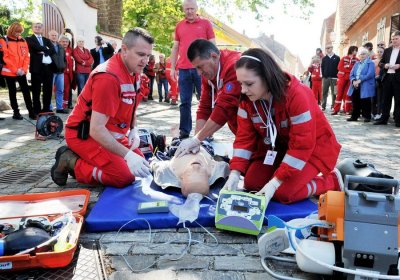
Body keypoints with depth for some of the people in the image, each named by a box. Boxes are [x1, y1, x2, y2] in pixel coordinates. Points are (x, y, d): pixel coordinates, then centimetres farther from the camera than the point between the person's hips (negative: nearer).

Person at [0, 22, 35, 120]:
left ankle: (31, 112, 4)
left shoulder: (23, 41, 9)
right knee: (12, 92, 6)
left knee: (26, 91, 1)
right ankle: (16, 112, 13)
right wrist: (15, 70, -14)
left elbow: (26, 56, 7)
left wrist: (24, 69, -6)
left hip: (22, 72, 3)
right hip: (9, 72, -3)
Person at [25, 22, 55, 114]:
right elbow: (37, 47, -13)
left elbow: (53, 50, 4)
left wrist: (43, 51, -9)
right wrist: (46, 49, -3)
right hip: (37, 67, -5)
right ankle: (37, 110, 5)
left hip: (48, 67, 5)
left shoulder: (46, 40, 21)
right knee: (36, 90, 0)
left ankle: (46, 108, 16)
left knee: (48, 89, 7)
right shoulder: (29, 39, 6)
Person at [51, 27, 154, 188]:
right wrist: (127, 155, -34)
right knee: (124, 176, -20)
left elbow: (129, 107, 18)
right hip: (85, 134, -9)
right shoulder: (108, 77, -28)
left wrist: (133, 130, 1)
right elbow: (96, 129, -31)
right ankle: (71, 162, -3)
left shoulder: (133, 71, 1)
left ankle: (83, 159, 11)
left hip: (110, 133, 10)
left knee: (141, 163, 7)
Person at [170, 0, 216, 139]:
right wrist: (172, 67, 8)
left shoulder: (205, 23, 5)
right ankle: (184, 131, 12)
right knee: (185, 102, 5)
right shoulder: (179, 26, 13)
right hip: (184, 69, 3)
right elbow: (175, 48, 15)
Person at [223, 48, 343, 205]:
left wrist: (274, 182, -34)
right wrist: (235, 173, -23)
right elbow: (245, 137, -10)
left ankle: (331, 181, 3)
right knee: (251, 183, -8)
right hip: (281, 146, 6)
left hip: (314, 147, -6)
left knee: (283, 192, -22)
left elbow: (302, 146, -32)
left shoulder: (297, 95, -33)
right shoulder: (248, 99, -14)